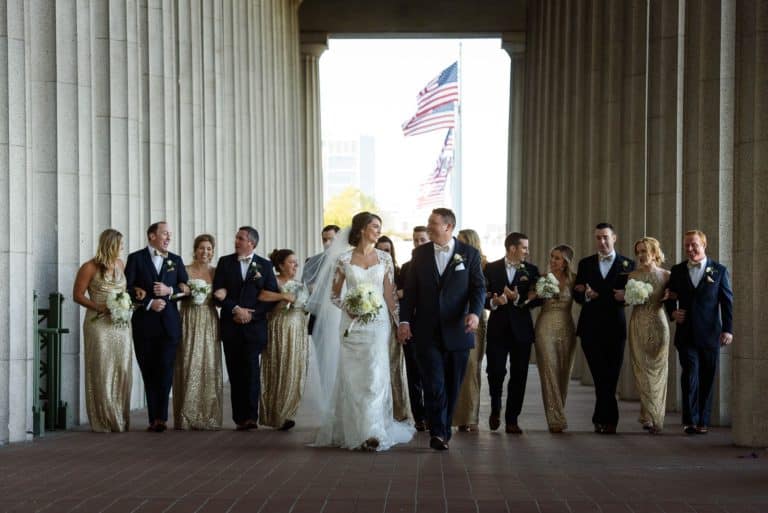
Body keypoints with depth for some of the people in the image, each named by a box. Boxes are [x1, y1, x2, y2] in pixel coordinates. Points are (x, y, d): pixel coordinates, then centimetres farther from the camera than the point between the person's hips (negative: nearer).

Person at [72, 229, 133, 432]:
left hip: (121, 324, 6)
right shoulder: (90, 268, -6)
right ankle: (103, 421, 2)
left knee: (122, 371, 3)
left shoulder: (120, 264, 11)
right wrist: (100, 307, -15)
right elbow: (77, 295, -4)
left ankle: (120, 419, 10)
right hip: (100, 324, -5)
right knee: (102, 372, -3)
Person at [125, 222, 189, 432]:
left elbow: (185, 289, 10)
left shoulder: (176, 260, 13)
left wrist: (170, 291, -9)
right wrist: (149, 303, -13)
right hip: (145, 323, -1)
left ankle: (160, 417, -8)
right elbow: (128, 288, -4)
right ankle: (154, 418, 8)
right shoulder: (136, 258, 3)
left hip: (169, 323, 1)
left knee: (165, 369, -9)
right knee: (149, 371, 3)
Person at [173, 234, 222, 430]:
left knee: (210, 367, 1)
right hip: (189, 323, -3)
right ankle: (187, 418, 0)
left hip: (210, 324, 3)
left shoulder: (216, 272, 9)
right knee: (189, 367, -5)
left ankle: (209, 417, 6)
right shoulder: (184, 271, 1)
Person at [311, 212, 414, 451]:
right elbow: (334, 294, 9)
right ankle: (354, 431, 12)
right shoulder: (344, 259, 3)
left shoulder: (384, 258, 6)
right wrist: (346, 306, -10)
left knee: (375, 375, -8)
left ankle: (372, 432, -7)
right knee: (353, 377, 2)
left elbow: (390, 294, 7)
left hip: (378, 323, 0)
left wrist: (399, 322, 1)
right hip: (352, 324, 0)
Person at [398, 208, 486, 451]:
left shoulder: (469, 254, 3)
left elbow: (478, 287, -1)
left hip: (457, 330, 0)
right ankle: (437, 433, -8)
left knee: (452, 385, 7)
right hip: (427, 331, 0)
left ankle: (444, 430, 19)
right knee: (434, 383, -9)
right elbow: (410, 290, 7)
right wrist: (404, 320, -3)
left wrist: (475, 312, -20)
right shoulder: (420, 253, 7)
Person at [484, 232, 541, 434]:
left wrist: (518, 300, -16)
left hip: (521, 330, 1)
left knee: (519, 375, 1)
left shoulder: (531, 270, 6)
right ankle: (496, 408, 20)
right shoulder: (491, 268, 4)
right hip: (498, 328, -1)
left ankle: (512, 420, 9)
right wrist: (493, 302, -20)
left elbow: (538, 298, -1)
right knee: (495, 372, -7)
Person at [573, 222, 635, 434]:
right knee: (601, 376, -3)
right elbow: (576, 293, 8)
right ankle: (608, 420, 3)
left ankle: (601, 419, 13)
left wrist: (625, 296, -18)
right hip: (591, 327, 1)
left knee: (610, 376, 2)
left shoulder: (628, 264, 7)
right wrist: (586, 296, -13)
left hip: (614, 327, -1)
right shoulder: (585, 264, 12)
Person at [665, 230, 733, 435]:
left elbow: (727, 301, 3)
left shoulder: (719, 270, 4)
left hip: (710, 334, 0)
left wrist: (728, 329, -5)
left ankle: (703, 421, 14)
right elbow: (671, 298, 17)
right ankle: (690, 420, -7)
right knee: (690, 374, -11)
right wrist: (672, 312, -5)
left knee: (707, 379, 5)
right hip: (686, 333, 0)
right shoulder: (677, 271, 9)